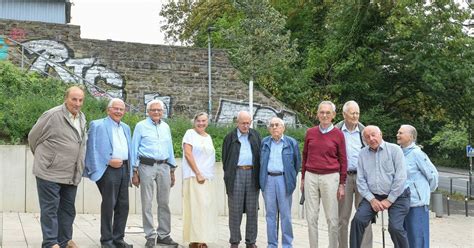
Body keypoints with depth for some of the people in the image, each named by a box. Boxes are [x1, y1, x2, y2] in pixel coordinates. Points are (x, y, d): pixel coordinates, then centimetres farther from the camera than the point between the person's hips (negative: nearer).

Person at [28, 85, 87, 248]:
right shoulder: (52, 115, -12)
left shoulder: (82, 118, 10)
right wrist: (43, 157, 9)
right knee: (50, 209, -1)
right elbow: (33, 137, -3)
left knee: (68, 209, 13)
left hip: (72, 175, 7)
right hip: (50, 173, -7)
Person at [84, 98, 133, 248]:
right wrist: (109, 161, -15)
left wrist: (130, 169, 11)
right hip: (109, 169, -6)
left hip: (124, 168, 7)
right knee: (108, 205, -3)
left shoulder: (126, 128, 19)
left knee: (123, 205, 7)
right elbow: (93, 149, -9)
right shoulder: (97, 125, -2)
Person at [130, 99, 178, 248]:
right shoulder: (141, 126, 3)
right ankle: (150, 236, 5)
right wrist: (134, 172, -4)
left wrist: (172, 171, 15)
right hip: (146, 166, -4)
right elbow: (134, 149, 1)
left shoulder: (166, 127, 15)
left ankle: (163, 234, 13)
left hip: (164, 166, 4)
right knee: (147, 202, -2)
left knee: (164, 202, 5)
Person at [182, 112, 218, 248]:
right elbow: (188, 154, -11)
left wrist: (208, 174, 12)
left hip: (208, 177, 7)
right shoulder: (190, 133, -2)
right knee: (196, 207, -9)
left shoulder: (208, 137, 17)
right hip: (195, 176, -7)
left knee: (206, 207, 4)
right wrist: (198, 173, -15)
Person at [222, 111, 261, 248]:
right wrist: (228, 176, 0)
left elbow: (261, 155, 11)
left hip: (252, 174, 2)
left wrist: (259, 175, 2)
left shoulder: (256, 136, 13)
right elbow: (225, 158, 7)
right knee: (235, 210, 0)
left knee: (252, 210, 4)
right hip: (236, 174, -2)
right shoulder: (230, 137, 8)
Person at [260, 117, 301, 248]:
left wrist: (291, 178, 6)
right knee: (270, 214, 7)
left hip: (283, 179, -2)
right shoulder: (264, 142, 9)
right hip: (268, 179, 2)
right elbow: (260, 162, 15)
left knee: (285, 215, 1)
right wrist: (262, 177, 10)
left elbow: (297, 162, 7)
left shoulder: (291, 142, 3)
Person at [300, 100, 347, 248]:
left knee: (332, 217, 2)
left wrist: (342, 184, 0)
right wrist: (303, 178, 13)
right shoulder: (310, 132, 6)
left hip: (330, 178, -2)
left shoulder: (338, 134, -1)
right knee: (311, 216, 6)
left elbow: (343, 161, 2)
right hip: (311, 177, 3)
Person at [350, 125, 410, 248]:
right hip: (373, 196, 3)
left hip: (396, 196, -3)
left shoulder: (394, 149, -4)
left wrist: (389, 200, -11)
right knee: (358, 220, -14)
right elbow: (361, 180, 4)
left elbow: (400, 177, -10)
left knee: (395, 227, -19)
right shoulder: (363, 154, 8)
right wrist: (371, 199, -8)